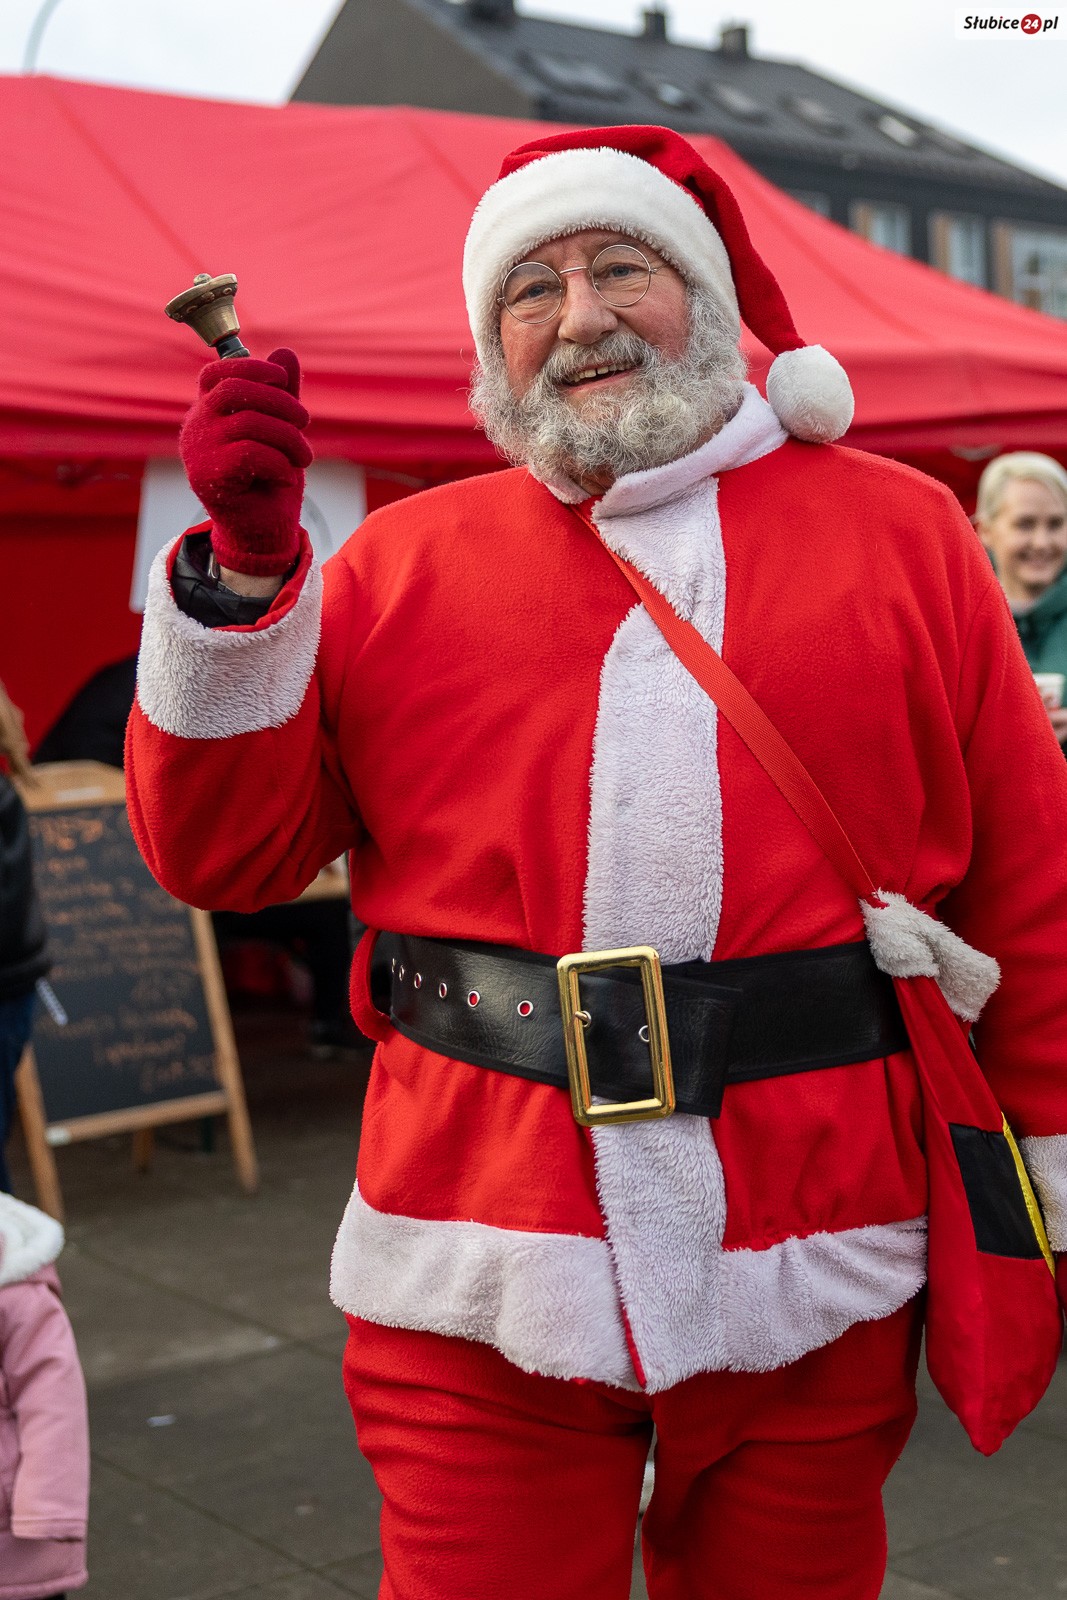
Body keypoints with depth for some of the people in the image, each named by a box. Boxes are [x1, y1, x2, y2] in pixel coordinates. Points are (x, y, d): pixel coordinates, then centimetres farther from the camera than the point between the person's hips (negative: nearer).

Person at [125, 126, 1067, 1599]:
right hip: (480, 1280, 0)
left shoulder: (902, 531, 6)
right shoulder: (403, 562, 7)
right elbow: (221, 853, 2)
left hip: (818, 1289, 1)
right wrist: (247, 565, -10)